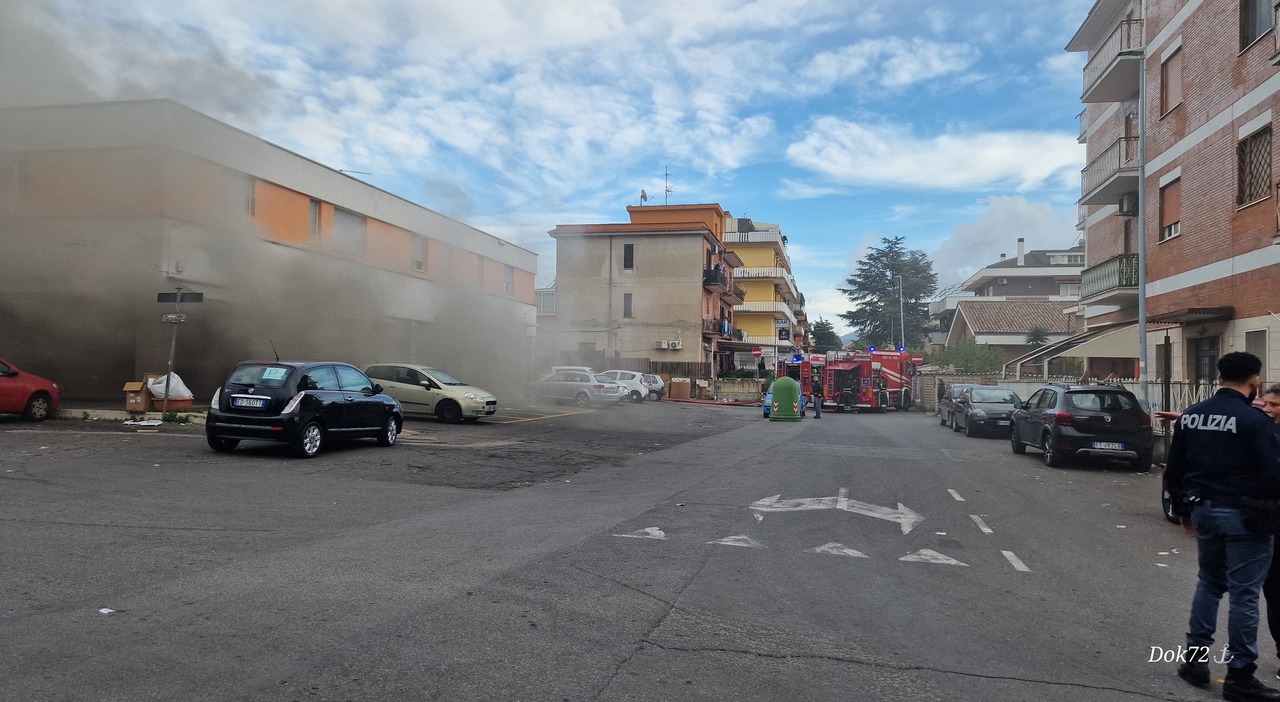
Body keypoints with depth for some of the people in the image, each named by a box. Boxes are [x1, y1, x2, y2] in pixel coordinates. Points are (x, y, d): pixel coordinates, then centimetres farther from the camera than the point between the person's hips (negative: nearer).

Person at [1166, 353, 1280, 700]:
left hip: (1203, 510, 6)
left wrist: (1184, 509, 20)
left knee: (1209, 583, 19)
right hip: (1243, 515, -6)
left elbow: (1174, 471, 10)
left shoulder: (1190, 415, 5)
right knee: (1244, 594, 3)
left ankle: (1194, 659, 22)